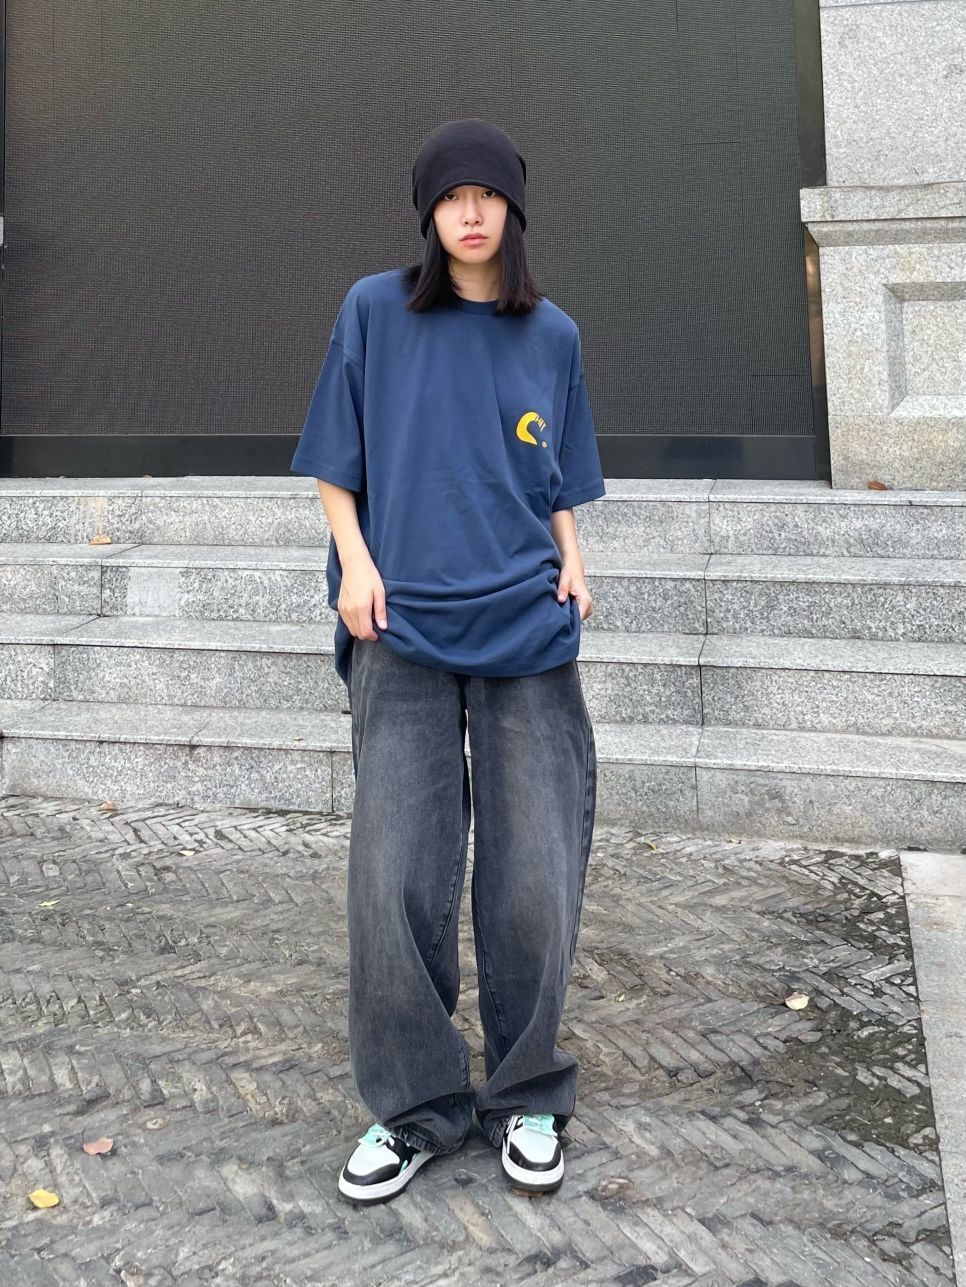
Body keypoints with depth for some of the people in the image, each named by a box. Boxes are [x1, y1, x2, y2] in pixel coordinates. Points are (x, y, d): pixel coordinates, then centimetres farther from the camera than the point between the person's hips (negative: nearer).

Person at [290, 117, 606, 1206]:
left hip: (526, 630, 2)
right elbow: (334, 463, 8)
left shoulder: (552, 336, 12)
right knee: (395, 880, -4)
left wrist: (571, 561, 1)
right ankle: (415, 1106, 15)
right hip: (404, 633, -1)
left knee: (532, 880, 1)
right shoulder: (374, 313, 6)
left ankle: (526, 1098, 21)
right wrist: (356, 563, -6)